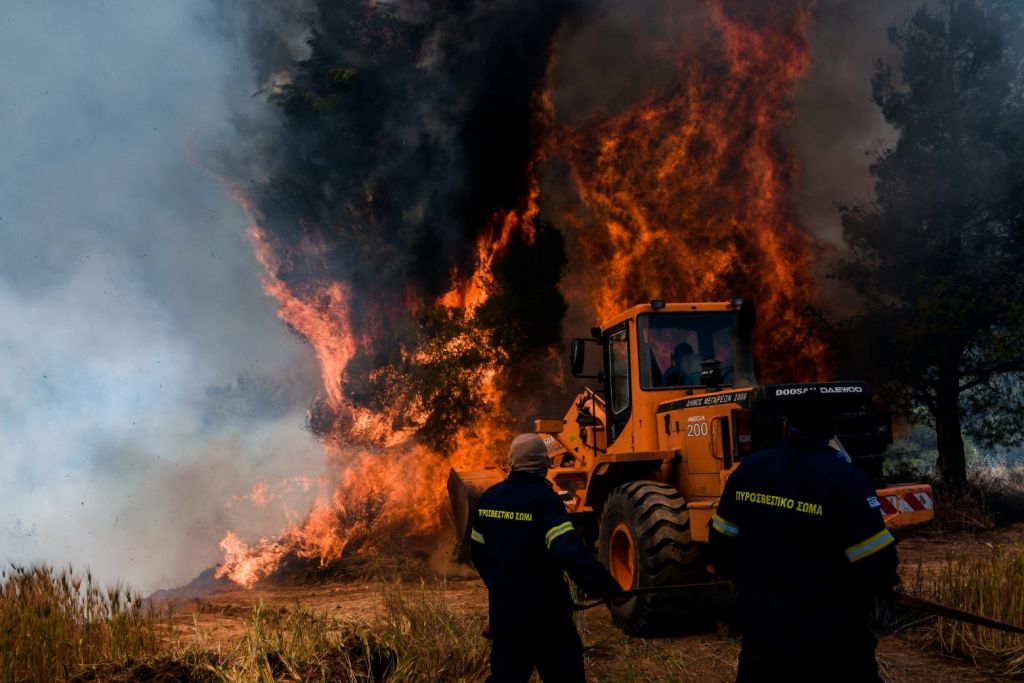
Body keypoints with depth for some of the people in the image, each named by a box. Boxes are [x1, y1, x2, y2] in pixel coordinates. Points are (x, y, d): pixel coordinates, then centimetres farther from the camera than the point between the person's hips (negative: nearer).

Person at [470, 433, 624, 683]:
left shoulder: (489, 498, 3)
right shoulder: (544, 500, -18)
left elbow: (478, 550, 14)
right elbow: (571, 553, -29)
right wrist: (609, 588, -25)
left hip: (503, 609, 6)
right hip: (544, 614, -6)